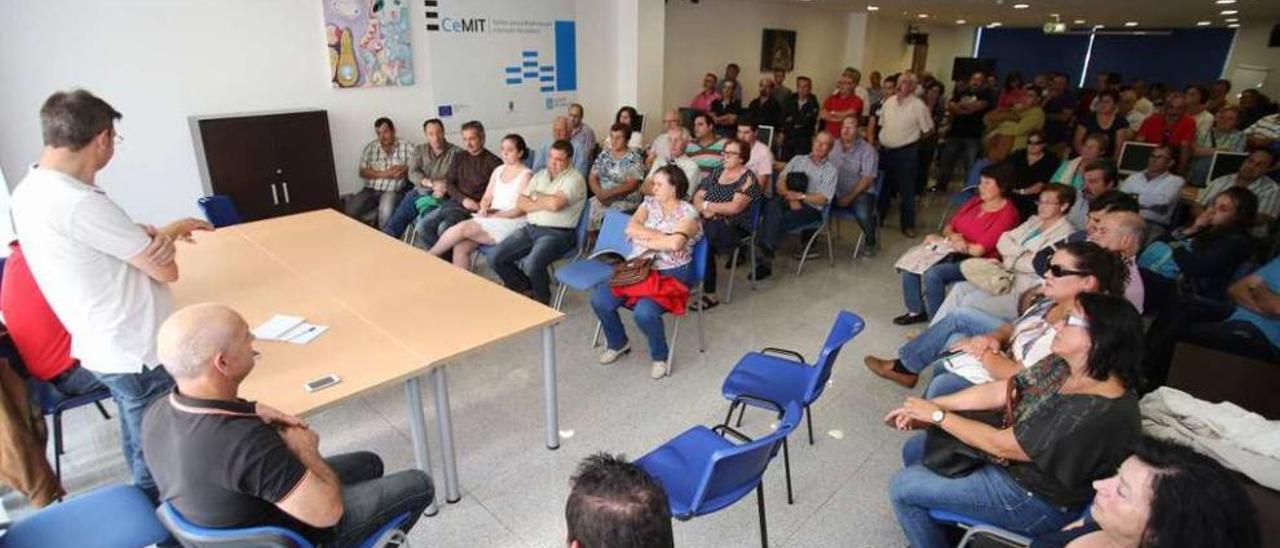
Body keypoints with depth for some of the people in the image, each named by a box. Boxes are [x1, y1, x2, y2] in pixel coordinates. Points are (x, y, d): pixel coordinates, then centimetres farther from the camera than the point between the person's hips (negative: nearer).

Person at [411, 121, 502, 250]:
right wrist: (463, 199, -6)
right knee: (422, 226, -17)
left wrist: (482, 204, -19)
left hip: (474, 209, -6)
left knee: (444, 228, -30)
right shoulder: (459, 157, 18)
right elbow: (449, 183, 12)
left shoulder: (493, 162, 0)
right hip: (454, 202, 6)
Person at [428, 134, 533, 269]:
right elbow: (486, 198, 18)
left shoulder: (526, 175, -4)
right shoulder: (498, 170, 17)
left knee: (463, 228, -22)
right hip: (490, 220, 7)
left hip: (511, 222, -6)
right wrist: (484, 209, -5)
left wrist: (494, 215, -14)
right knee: (460, 247, -19)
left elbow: (521, 210, -10)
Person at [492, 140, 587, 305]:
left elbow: (555, 203, -22)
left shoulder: (574, 179, -6)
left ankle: (542, 299, -1)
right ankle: (527, 289, 15)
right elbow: (520, 202, 9)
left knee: (532, 264, -31)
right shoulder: (540, 175, 17)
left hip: (556, 233, -7)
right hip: (529, 228, 7)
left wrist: (536, 196, -2)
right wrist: (544, 204, -9)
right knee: (498, 257, -6)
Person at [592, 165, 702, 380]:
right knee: (599, 300, -11)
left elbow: (675, 244, -26)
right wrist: (662, 236, -14)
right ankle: (618, 343, 17)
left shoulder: (688, 213, -8)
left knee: (644, 312, -31)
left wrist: (644, 239, -13)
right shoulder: (650, 203, 9)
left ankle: (660, 356, 0)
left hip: (671, 274, -6)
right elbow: (631, 228, -6)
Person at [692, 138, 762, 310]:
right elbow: (697, 196, 13)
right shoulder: (717, 172, 17)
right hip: (710, 223, 5)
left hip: (735, 227, -5)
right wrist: (704, 210, -9)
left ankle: (709, 295, -22)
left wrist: (706, 205, -6)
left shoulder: (748, 178, -2)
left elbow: (735, 207, -13)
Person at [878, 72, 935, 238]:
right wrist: (883, 141, 8)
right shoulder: (888, 101, 5)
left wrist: (910, 138, 3)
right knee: (882, 186, 17)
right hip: (885, 150, 5)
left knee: (906, 191, 3)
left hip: (905, 152, -5)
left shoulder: (918, 105, -11)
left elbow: (928, 130, -4)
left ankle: (908, 225, 13)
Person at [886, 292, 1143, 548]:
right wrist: (929, 405, -6)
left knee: (903, 487, -7)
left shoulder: (1095, 413, -34)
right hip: (1014, 459, 8)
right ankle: (946, 525, 36)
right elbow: (997, 392, -1)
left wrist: (938, 416, -15)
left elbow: (1003, 445, -27)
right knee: (915, 449, 15)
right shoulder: (1064, 365, -7)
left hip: (1039, 501, -8)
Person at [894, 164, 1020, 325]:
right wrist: (952, 237, -14)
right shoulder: (975, 201, 8)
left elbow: (977, 250, -19)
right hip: (952, 252, 8)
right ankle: (916, 311, 3)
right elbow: (949, 226, 12)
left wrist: (942, 241, -11)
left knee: (932, 274, -30)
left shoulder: (1007, 214, -14)